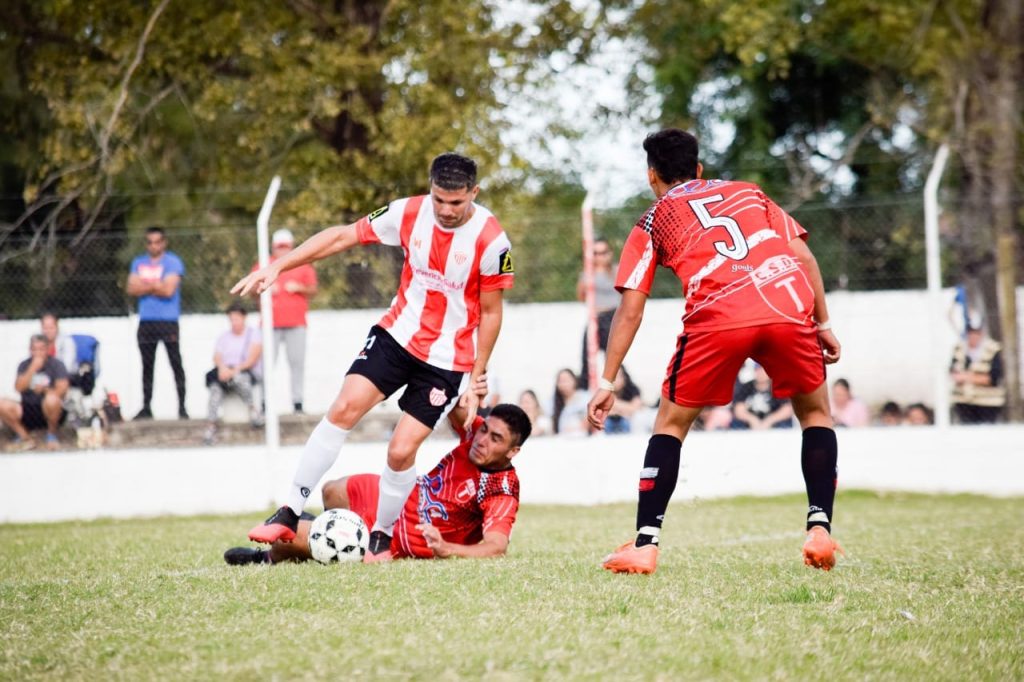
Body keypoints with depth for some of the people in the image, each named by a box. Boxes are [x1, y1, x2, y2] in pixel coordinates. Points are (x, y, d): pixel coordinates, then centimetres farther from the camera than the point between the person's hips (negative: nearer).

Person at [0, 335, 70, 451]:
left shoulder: (56, 364, -2)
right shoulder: (24, 365, 6)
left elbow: (62, 390, -11)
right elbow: (19, 388, -8)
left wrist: (44, 389, -25)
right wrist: (33, 368, -15)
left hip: (49, 411, -3)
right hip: (27, 413, 3)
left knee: (52, 399, -38)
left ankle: (52, 433, -8)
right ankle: (24, 437, -4)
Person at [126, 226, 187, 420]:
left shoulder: (172, 262, -1)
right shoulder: (139, 263, 15)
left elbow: (168, 290, -13)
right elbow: (132, 289, 3)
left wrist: (144, 286, -2)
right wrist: (155, 286, -7)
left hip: (168, 321, -5)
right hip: (146, 321, 5)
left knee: (176, 363, -6)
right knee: (147, 365, 8)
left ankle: (182, 407, -5)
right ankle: (146, 407, 13)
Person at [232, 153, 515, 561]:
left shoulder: (491, 241, -17)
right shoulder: (409, 213, -9)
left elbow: (490, 313, -7)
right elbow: (342, 236, -2)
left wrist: (475, 382, -5)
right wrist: (277, 267, -8)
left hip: (448, 359, -3)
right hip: (397, 335, 3)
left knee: (401, 451, -9)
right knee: (345, 408, -13)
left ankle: (381, 537, 15)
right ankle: (289, 515, -8)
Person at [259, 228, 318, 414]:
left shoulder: (303, 266, 13)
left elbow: (313, 290, 11)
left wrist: (299, 288, -7)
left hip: (296, 323, 0)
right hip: (271, 324, 0)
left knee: (297, 361, -5)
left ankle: (297, 400, -1)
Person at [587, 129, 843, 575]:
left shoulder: (654, 221, 24)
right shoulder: (748, 193, 30)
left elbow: (630, 309, 15)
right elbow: (802, 255, 18)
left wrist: (607, 382, 16)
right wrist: (823, 325, 22)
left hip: (716, 319, -2)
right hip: (788, 307, 2)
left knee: (670, 422, 17)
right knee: (815, 412, 24)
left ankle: (645, 545, 10)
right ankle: (820, 530, 11)